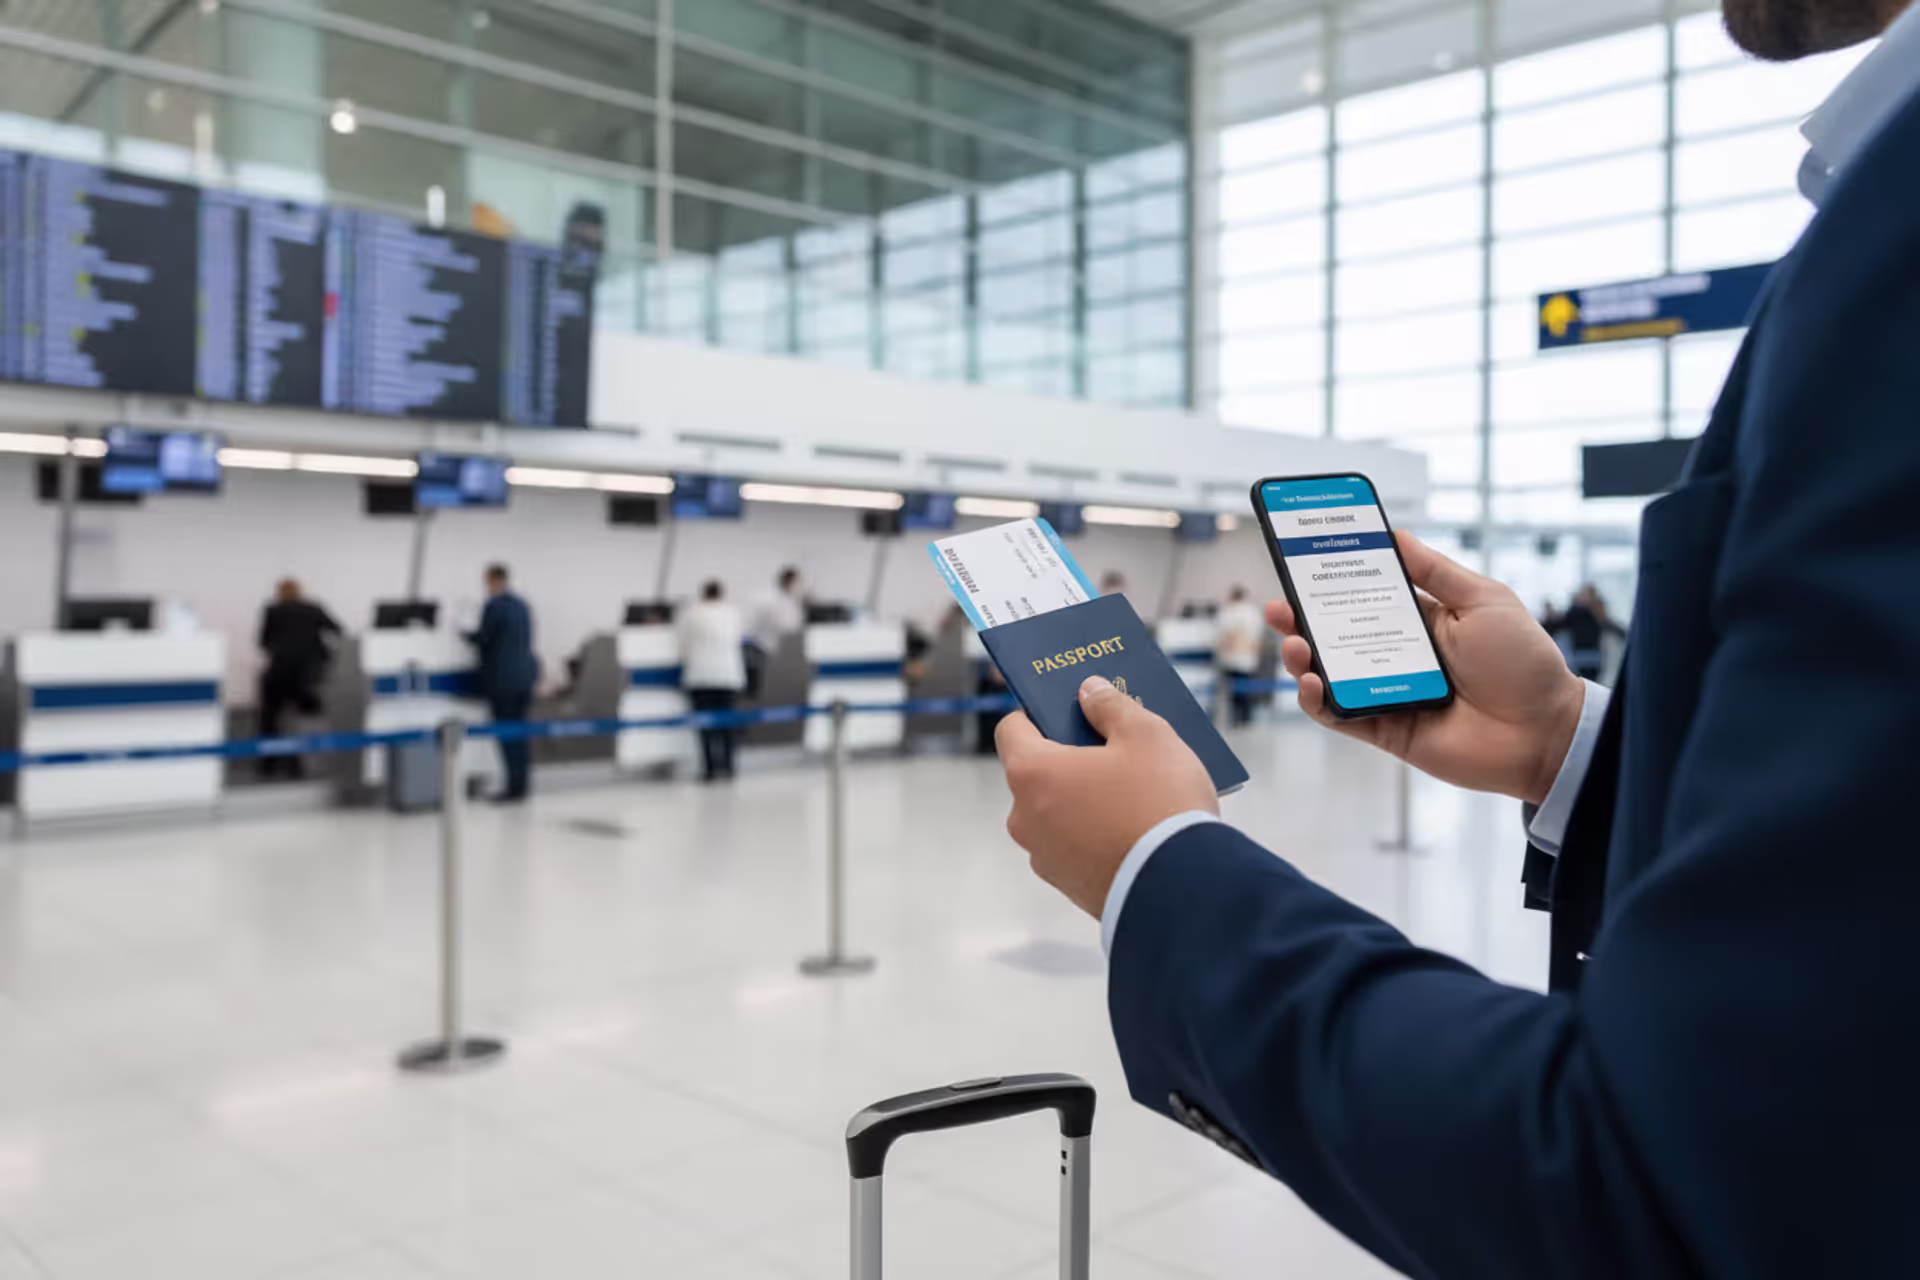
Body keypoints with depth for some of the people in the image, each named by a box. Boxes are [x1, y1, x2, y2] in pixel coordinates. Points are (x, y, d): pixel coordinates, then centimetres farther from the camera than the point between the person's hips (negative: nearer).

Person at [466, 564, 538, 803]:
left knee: (508, 735, -3)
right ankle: (523, 784, 17)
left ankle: (514, 788, -1)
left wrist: (465, 633, 10)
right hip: (525, 675, 8)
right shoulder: (522, 605, 10)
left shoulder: (494, 605, -14)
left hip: (502, 680, -8)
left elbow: (483, 639, -11)